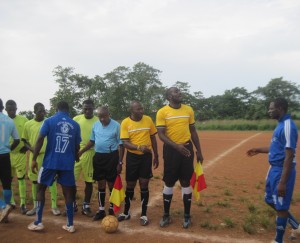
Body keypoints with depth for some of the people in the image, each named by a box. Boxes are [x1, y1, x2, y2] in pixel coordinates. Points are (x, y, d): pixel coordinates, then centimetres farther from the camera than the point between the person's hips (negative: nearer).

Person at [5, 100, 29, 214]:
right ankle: (11, 201, 28)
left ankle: (23, 204, 6)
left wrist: (26, 146, -6)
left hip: (20, 153, -2)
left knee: (21, 179, 0)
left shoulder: (23, 119, -4)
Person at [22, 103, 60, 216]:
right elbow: (24, 140, 7)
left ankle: (54, 206, 10)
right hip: (35, 157, 1)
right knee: (35, 181, 10)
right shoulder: (28, 124, 0)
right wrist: (31, 149, -10)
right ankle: (35, 206, 24)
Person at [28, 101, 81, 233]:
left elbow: (40, 140, -9)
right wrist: (75, 158, 29)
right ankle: (70, 224, 14)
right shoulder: (75, 125, 4)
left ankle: (38, 222, 17)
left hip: (50, 162, -2)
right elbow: (77, 146, 10)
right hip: (67, 163, 2)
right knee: (67, 191, 9)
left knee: (41, 188, 15)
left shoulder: (49, 121, -3)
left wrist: (34, 159, -3)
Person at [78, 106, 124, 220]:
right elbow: (92, 141, 16)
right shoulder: (95, 125, 5)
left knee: (111, 184, 6)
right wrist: (81, 152, 8)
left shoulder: (116, 125, -11)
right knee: (101, 185, 12)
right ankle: (101, 210, 23)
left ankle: (111, 210, 22)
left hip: (111, 157, -4)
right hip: (98, 157, 5)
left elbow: (121, 145, -8)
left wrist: (120, 162, -11)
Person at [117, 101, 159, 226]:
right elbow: (125, 143, -12)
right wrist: (139, 147, -30)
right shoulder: (125, 123, -8)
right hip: (132, 157, -1)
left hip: (146, 156, 1)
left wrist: (156, 156, 8)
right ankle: (126, 212, 28)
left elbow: (153, 138, 8)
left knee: (144, 185, 3)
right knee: (130, 185, 10)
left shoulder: (148, 120, -1)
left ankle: (144, 215, 17)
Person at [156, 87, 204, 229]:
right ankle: (166, 215, 23)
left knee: (186, 182, 9)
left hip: (187, 148, 3)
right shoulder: (162, 112, -6)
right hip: (171, 150, -2)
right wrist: (176, 146, -24)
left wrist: (199, 151, 10)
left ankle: (187, 216, 23)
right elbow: (161, 134, -10)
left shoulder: (188, 110, 5)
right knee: (169, 183, 7)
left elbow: (193, 131, 12)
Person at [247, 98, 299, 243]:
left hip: (282, 171, -10)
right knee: (270, 200, 21)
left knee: (281, 206, 3)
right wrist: (259, 150, 27)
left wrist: (283, 181, -27)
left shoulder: (288, 126, -21)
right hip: (274, 169, 10)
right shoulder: (280, 125, 10)